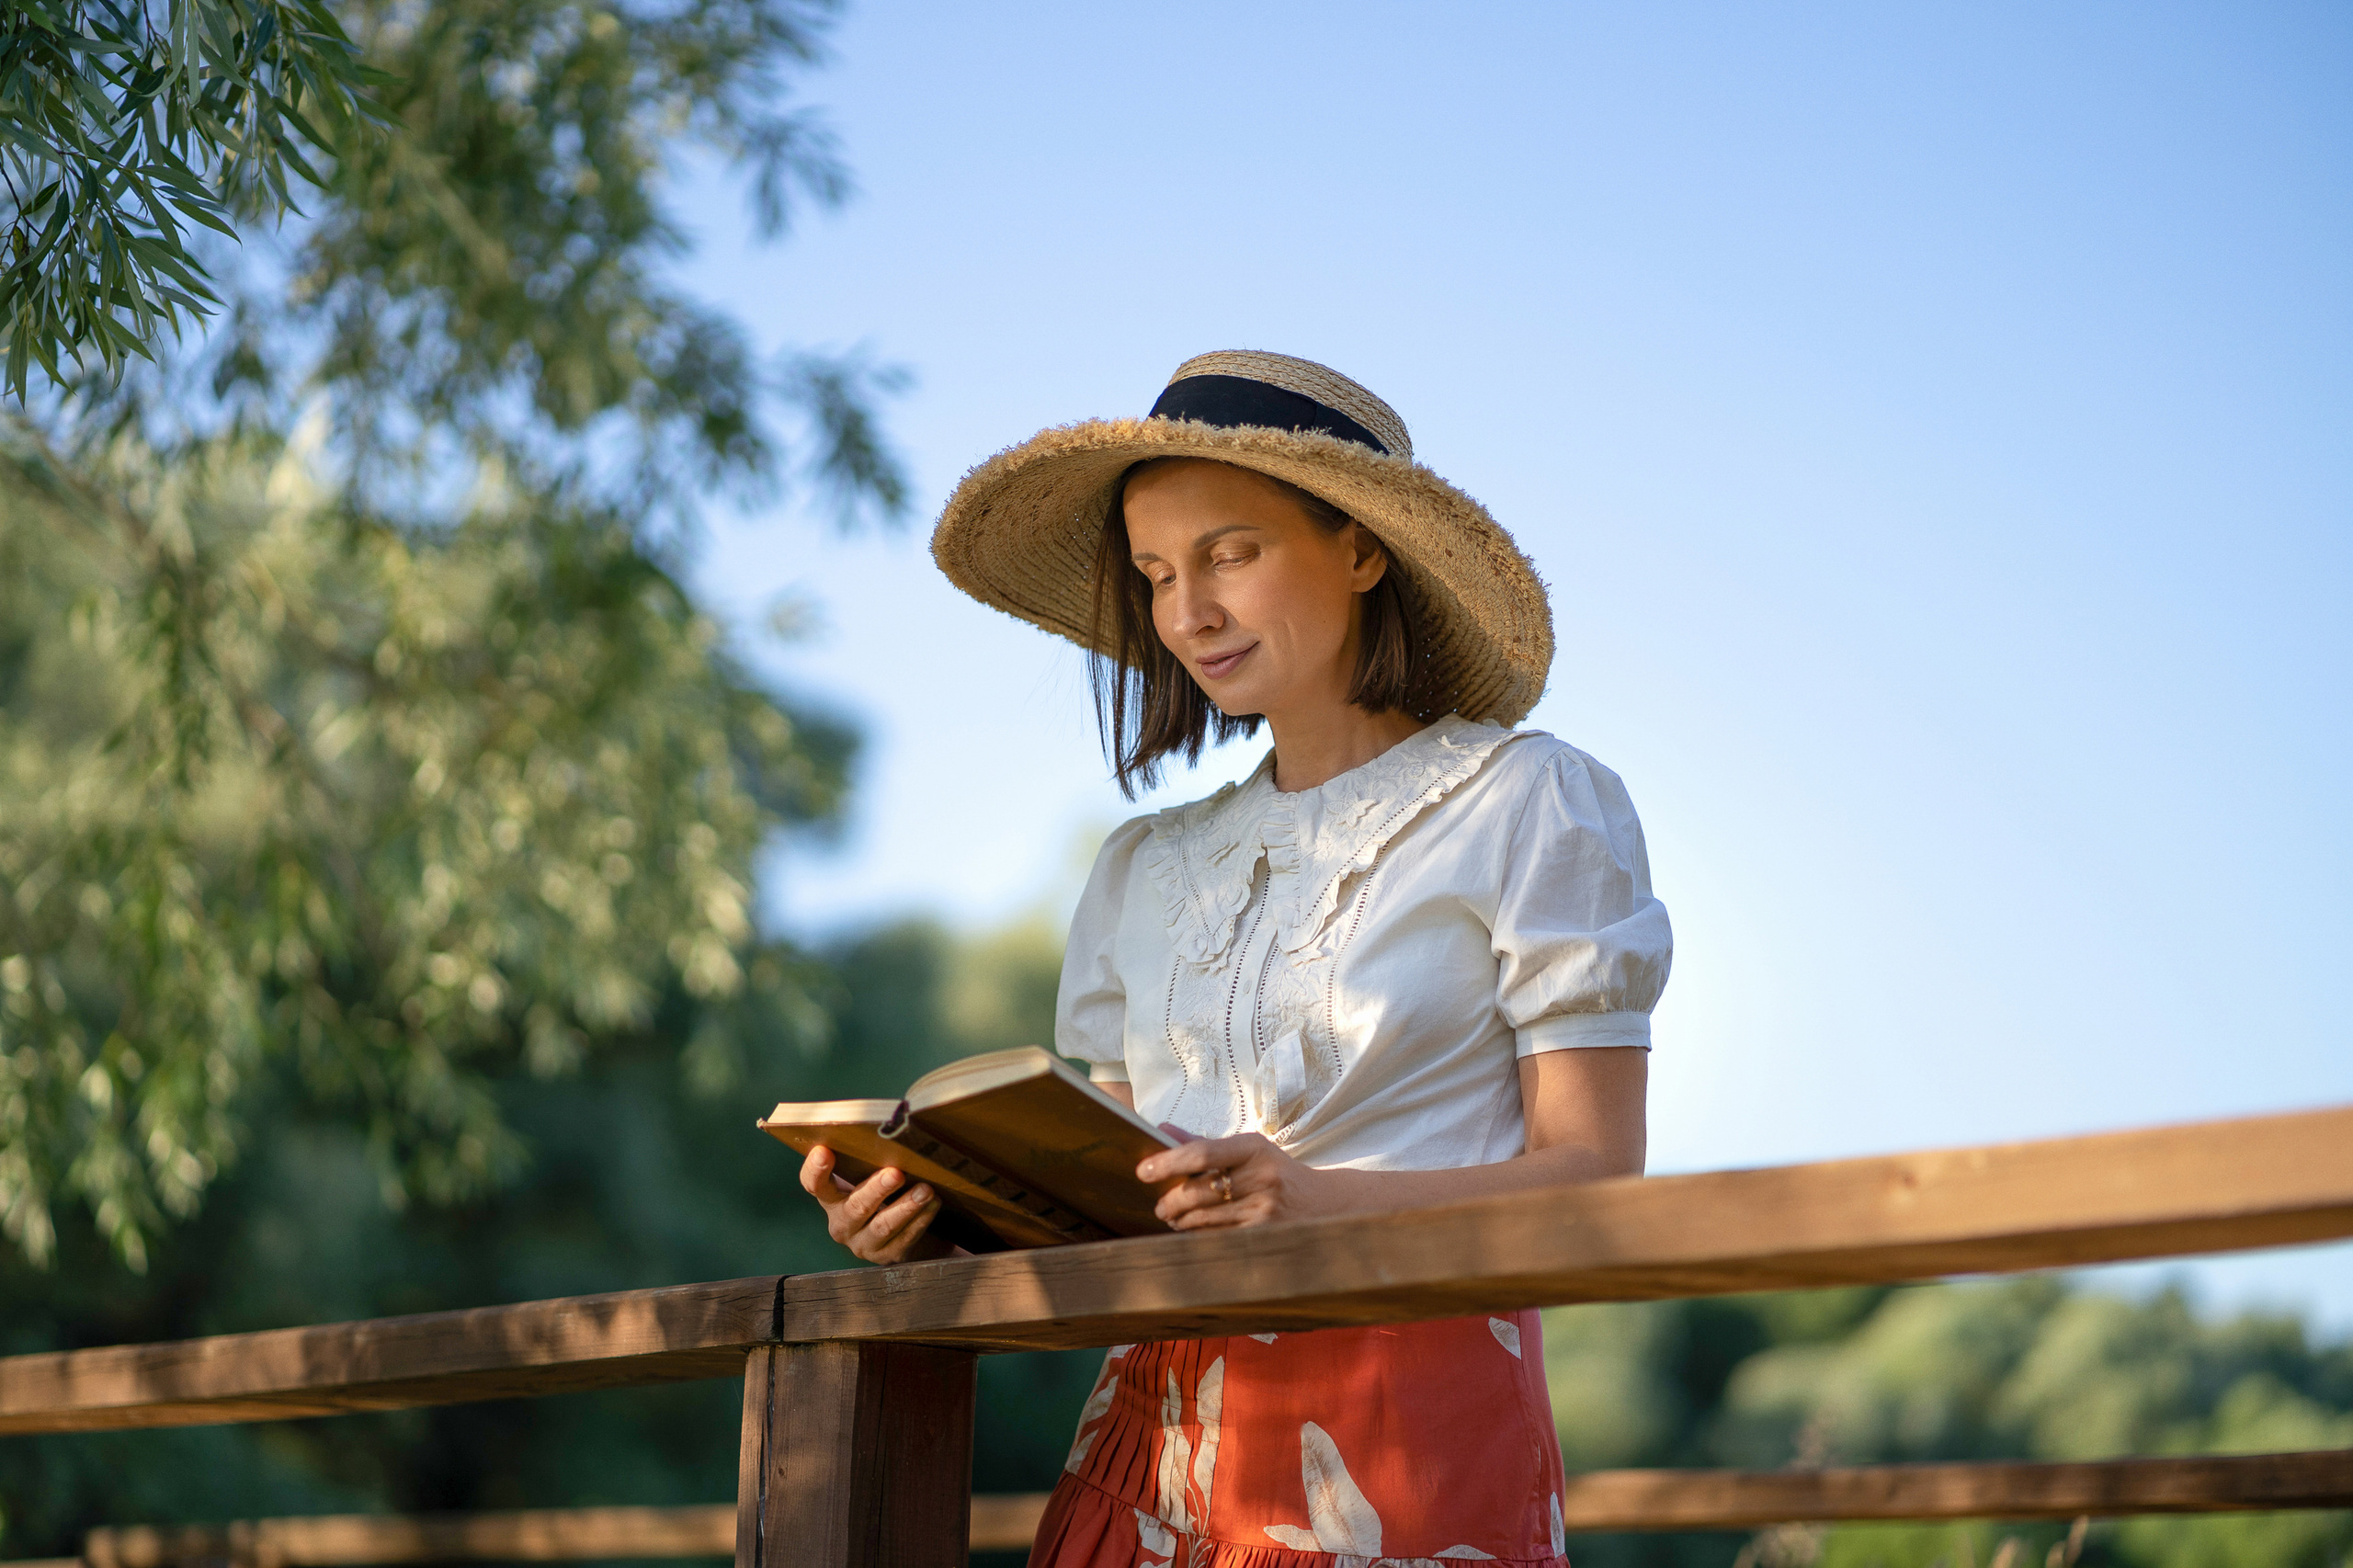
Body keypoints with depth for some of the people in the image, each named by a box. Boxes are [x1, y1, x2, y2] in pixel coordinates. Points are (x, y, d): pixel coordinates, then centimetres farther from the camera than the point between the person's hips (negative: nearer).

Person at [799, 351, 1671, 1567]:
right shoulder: (1147, 873, 17)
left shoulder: (1530, 804, 2)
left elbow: (1593, 1174, -4)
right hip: (1156, 1422, 4)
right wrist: (944, 1226, -4)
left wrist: (1321, 1199, -19)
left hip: (1411, 1414, -4)